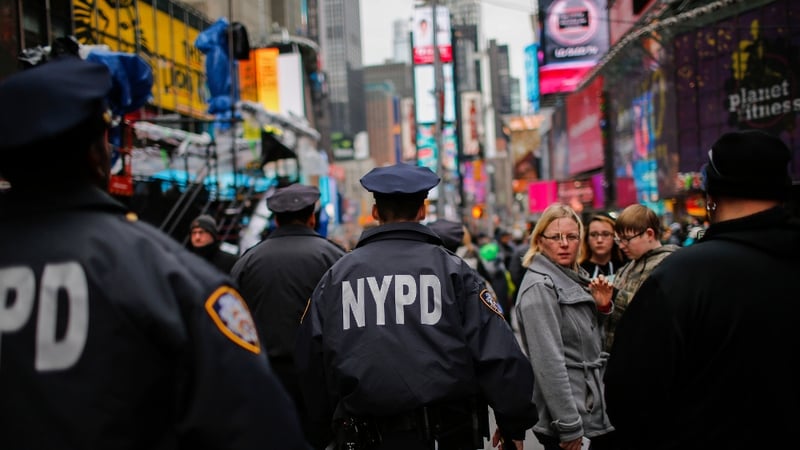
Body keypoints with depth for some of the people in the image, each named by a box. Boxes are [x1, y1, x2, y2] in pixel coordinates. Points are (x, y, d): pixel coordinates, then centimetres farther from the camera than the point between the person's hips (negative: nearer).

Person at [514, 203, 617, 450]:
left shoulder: (576, 277, 11)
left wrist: (603, 307, 1)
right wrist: (569, 426, -23)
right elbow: (548, 362, -21)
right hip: (565, 411, -8)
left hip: (594, 408, 8)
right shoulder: (539, 287, -14)